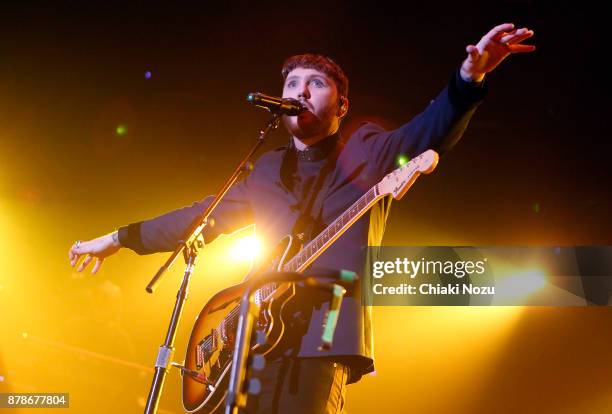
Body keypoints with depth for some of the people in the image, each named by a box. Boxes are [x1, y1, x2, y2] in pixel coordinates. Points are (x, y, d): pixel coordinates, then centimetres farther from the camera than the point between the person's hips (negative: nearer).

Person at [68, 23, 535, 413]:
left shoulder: (367, 152, 7)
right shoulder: (268, 169, 20)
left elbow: (427, 132, -12)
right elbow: (203, 216, 26)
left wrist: (469, 76, -31)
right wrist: (120, 237, 28)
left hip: (323, 336, -4)